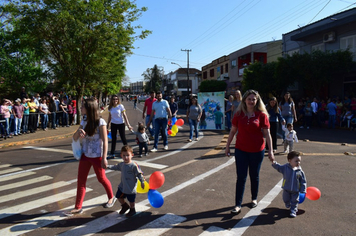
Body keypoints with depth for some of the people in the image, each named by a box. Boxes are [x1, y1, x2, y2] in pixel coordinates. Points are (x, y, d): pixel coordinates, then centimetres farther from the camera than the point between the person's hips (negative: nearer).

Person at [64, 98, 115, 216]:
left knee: (101, 179, 11)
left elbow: (105, 141, -16)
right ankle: (78, 207, 15)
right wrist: (78, 131, -19)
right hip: (85, 155, 6)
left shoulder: (100, 122, -16)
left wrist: (104, 158, -19)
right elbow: (75, 138, 4)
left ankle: (111, 197, 36)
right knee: (80, 181, 5)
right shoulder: (84, 122, 3)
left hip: (97, 156, -6)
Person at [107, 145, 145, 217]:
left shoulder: (134, 165, -21)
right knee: (119, 196, 19)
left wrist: (142, 182, -19)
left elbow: (139, 174, -17)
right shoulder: (121, 164, 1)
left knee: (131, 200, 9)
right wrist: (107, 166, 19)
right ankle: (125, 206, 45)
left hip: (131, 188, -7)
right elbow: (115, 167, 21)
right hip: (122, 186, 7)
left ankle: (132, 210, 36)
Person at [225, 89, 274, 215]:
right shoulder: (239, 114, -1)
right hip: (241, 150, 1)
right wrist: (227, 146, 8)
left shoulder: (261, 115, -6)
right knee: (241, 177, 2)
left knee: (254, 176, 15)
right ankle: (238, 205, 8)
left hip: (257, 151, 0)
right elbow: (233, 131, 6)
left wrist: (270, 151, -6)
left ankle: (254, 199, 37)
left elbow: (267, 134, -3)